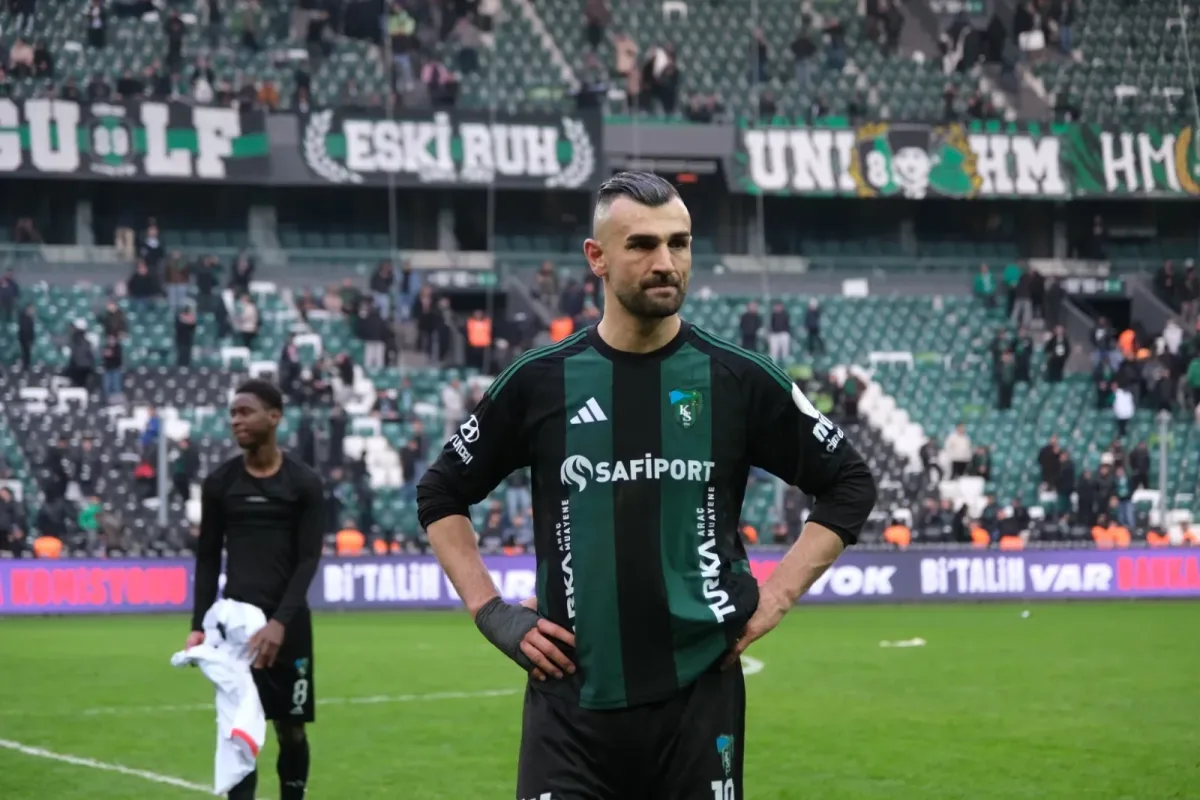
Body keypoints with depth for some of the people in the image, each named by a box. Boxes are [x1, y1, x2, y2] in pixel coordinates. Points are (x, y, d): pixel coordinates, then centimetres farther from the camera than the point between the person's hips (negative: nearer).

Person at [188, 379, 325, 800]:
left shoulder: (304, 484, -1)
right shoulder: (220, 482, 5)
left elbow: (308, 559, -6)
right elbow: (208, 558, 9)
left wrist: (280, 622, -18)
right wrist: (199, 624, -1)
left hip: (289, 622, -1)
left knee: (290, 729, 6)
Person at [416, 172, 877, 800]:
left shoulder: (738, 380, 1)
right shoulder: (540, 382, 2)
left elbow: (849, 484, 10)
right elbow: (442, 494, 14)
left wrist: (776, 598, 1)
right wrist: (490, 612, 3)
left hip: (699, 696, 0)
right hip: (572, 700, 0)